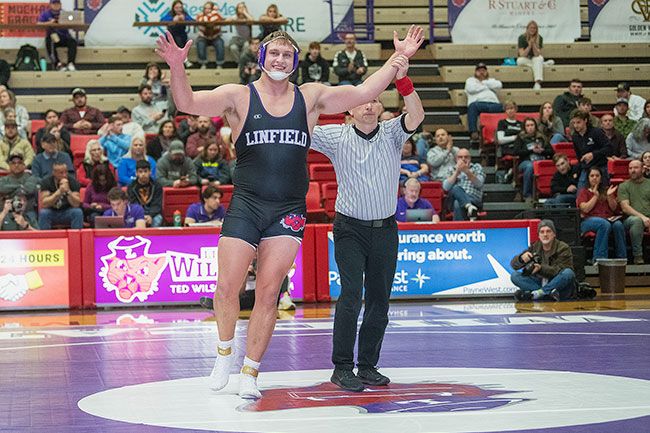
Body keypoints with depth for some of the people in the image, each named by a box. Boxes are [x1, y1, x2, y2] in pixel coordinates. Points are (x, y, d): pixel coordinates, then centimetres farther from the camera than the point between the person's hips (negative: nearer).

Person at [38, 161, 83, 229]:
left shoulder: (73, 181, -9)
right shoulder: (46, 182, -11)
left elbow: (76, 204, -17)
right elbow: (44, 204, -21)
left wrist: (68, 191, -33)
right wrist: (59, 192, -32)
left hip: (67, 213, 0)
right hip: (51, 213, 0)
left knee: (78, 212, -28)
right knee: (43, 213, -31)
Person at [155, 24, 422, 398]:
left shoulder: (310, 97, 9)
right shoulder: (239, 97, 1)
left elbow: (364, 93, 9)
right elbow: (188, 103, -11)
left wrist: (399, 58, 3)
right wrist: (177, 67, -29)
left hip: (289, 212, 1)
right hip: (245, 205, -1)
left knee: (268, 293, 0)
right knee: (227, 287, -6)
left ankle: (251, 372, 11)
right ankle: (225, 352, 22)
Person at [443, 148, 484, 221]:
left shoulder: (476, 167, 19)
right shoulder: (451, 170, 21)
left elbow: (479, 184, -1)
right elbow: (446, 187, 2)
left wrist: (467, 171, -11)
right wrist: (457, 171, -2)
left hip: (474, 200, -1)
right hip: (455, 198, 1)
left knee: (458, 204, -35)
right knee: (456, 188, -35)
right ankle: (470, 207, -58)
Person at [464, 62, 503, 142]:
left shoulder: (491, 80, 35)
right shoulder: (470, 80, 27)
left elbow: (499, 85, 11)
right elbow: (471, 89, 3)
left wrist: (484, 82, 14)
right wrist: (486, 86, 14)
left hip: (493, 103, 2)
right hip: (478, 102, -2)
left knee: (501, 107, -33)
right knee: (473, 106, -39)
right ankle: (473, 132, -45)